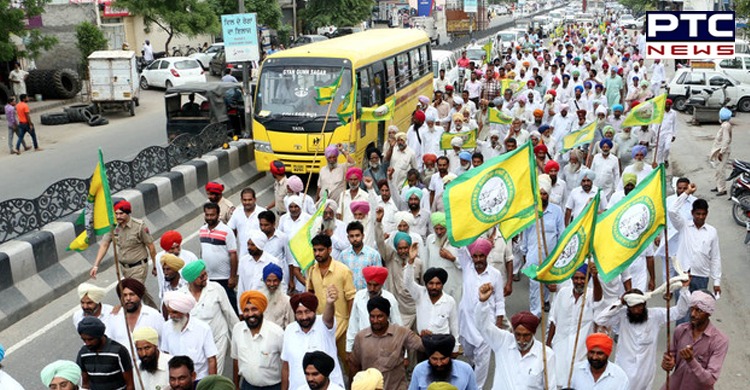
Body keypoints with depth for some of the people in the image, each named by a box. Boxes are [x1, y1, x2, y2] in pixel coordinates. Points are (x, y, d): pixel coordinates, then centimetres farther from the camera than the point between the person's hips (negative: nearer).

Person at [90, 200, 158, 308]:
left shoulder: (139, 226, -18)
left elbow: (151, 247, -10)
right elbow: (104, 245, -6)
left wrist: (155, 266, -5)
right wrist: (96, 265, -14)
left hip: (138, 267, -5)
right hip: (124, 267, 5)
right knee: (141, 291, 21)